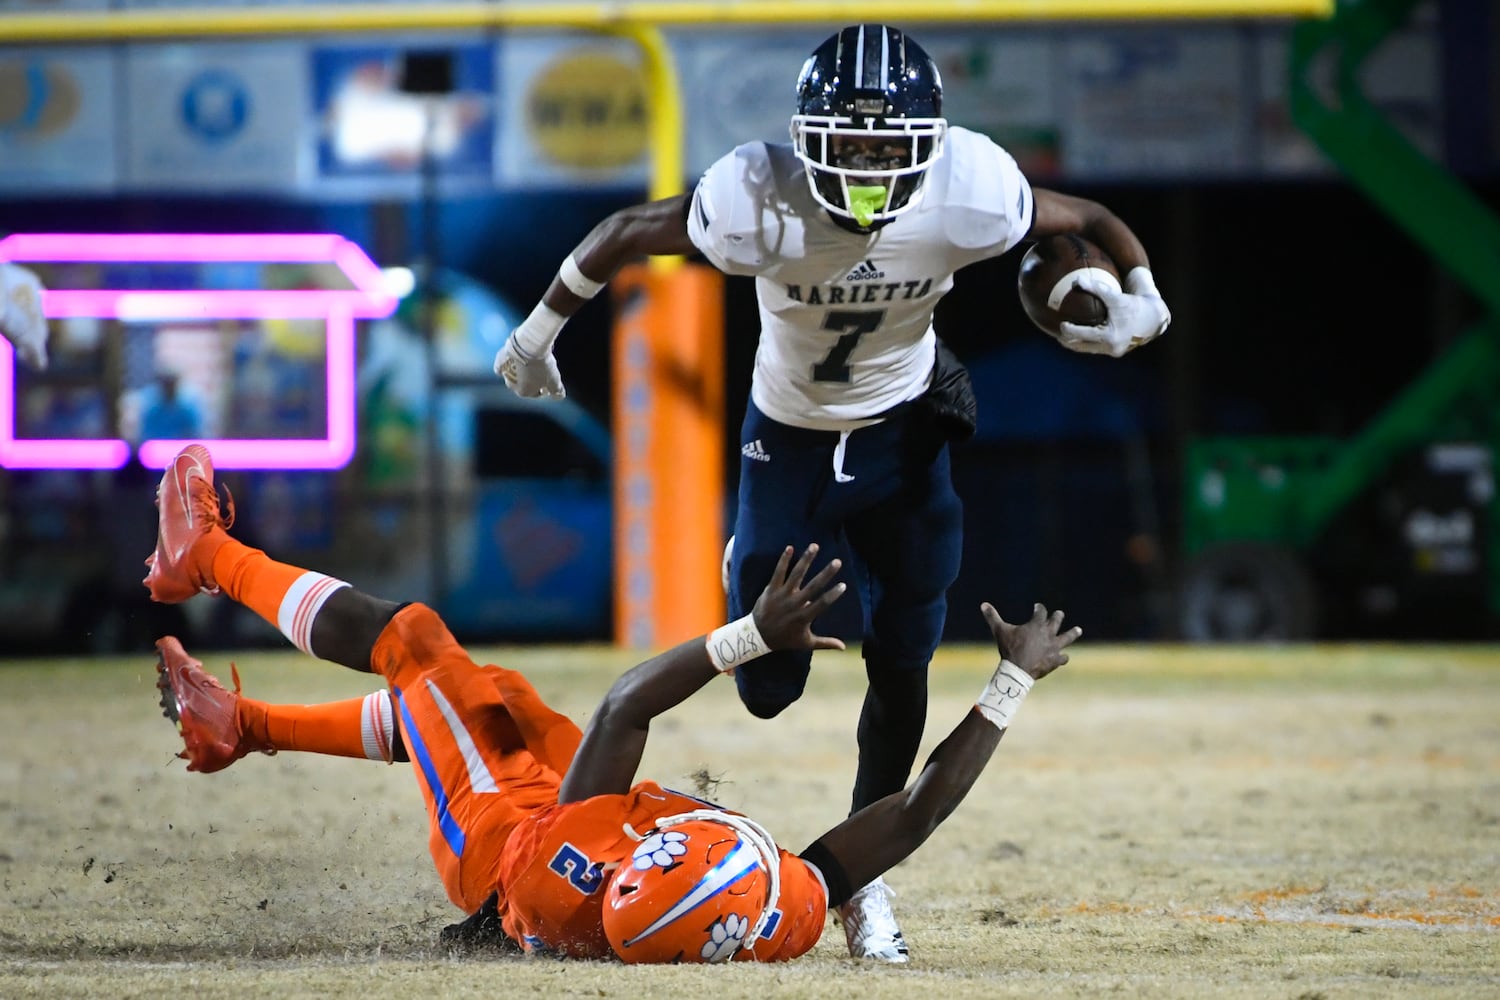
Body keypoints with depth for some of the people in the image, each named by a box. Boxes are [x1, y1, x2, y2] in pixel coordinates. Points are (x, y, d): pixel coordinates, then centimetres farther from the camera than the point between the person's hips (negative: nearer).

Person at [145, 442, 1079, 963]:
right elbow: (919, 809, -37)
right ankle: (245, 725, 45)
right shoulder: (790, 922, -46)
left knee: (409, 636, 9)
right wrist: (1014, 683, -33)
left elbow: (626, 705, -39)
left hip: (496, 828, -4)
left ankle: (208, 554, 34)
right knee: (440, 692, 22)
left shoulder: (578, 859, -50)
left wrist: (756, 635, -41)